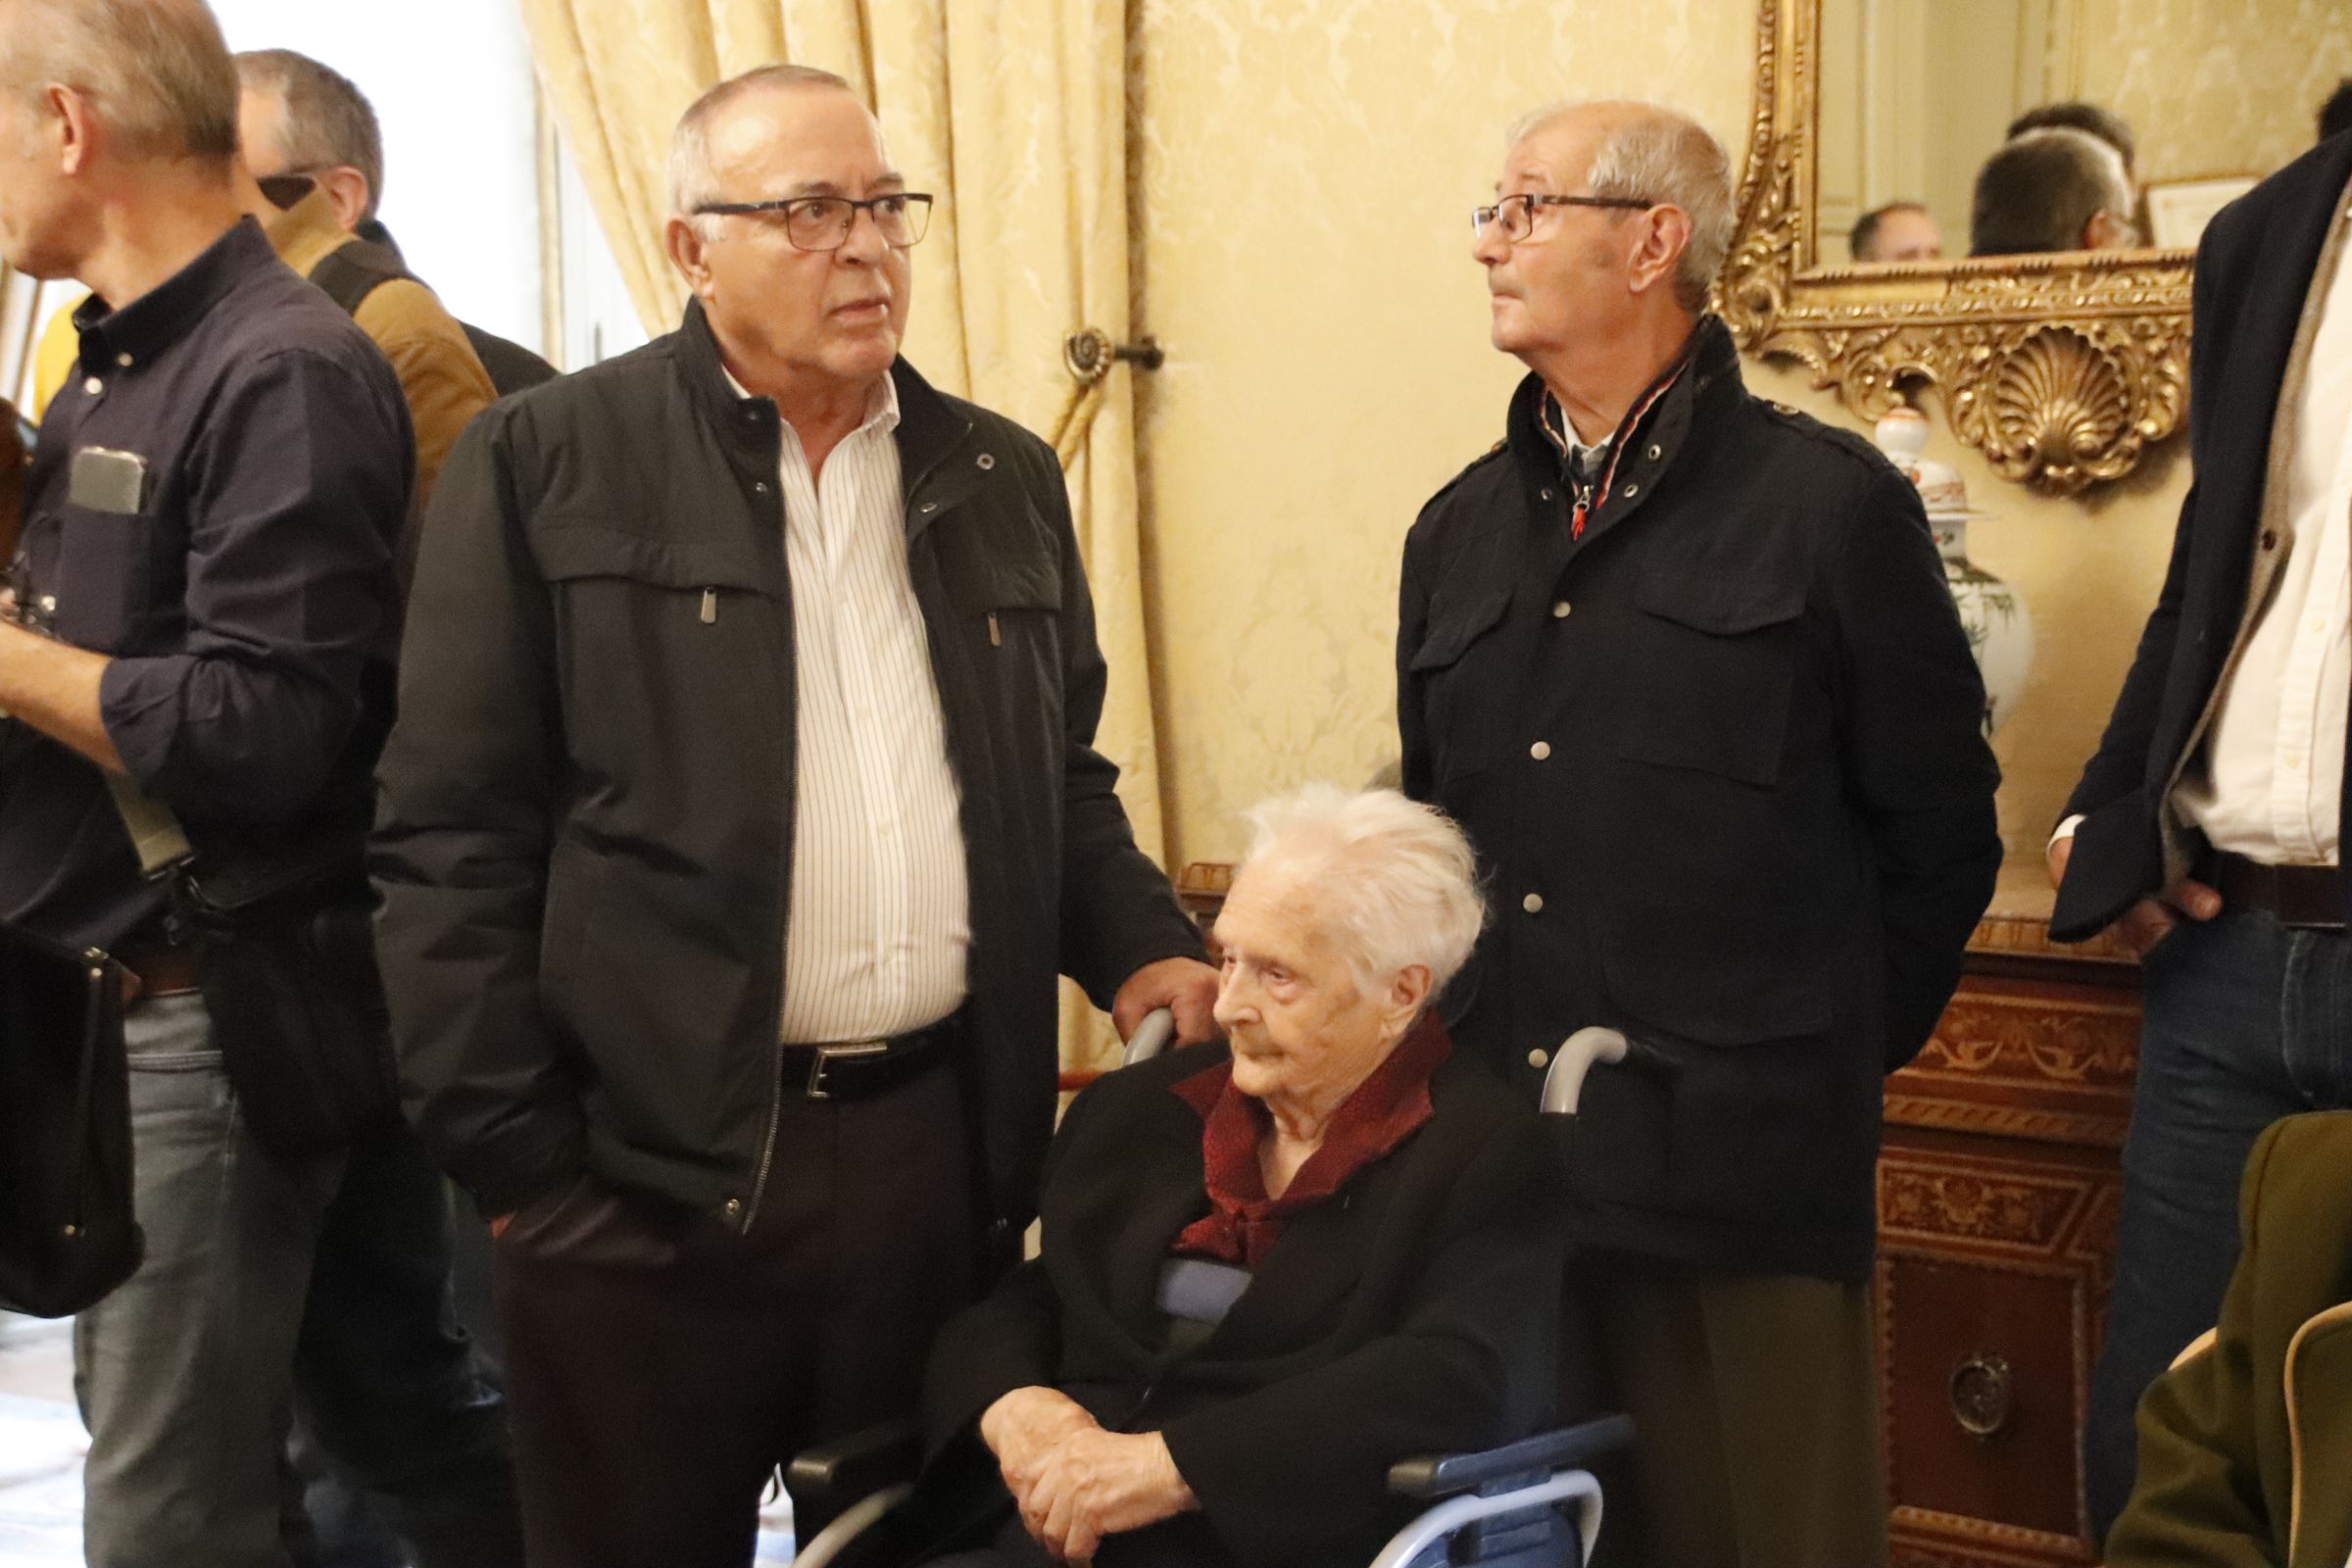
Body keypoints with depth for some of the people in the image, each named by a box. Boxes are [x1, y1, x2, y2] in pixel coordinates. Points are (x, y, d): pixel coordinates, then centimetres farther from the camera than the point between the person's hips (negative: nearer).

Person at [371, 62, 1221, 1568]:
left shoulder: (1006, 479, 12)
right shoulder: (546, 466, -3)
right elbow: (455, 833, -5)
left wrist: (1143, 948, 2)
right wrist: (518, 1156, -8)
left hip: (947, 1142, 4)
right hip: (648, 1163, -4)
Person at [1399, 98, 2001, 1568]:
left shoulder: (1830, 502, -4)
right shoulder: (1461, 528, 12)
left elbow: (1936, 827, -1)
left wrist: (1840, 1051, 3)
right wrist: (1461, 1057, 13)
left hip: (1742, 1170, -5)